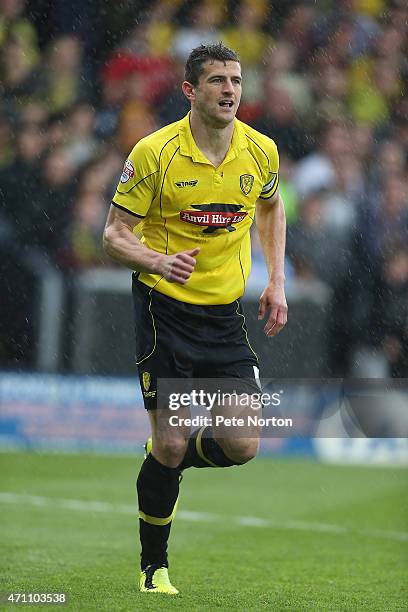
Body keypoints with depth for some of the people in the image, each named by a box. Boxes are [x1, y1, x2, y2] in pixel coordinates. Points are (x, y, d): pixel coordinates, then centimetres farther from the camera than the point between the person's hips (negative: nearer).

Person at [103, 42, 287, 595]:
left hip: (226, 313, 4)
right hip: (165, 307, -4)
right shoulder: (155, 152, -13)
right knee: (171, 442, -7)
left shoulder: (260, 150, -2)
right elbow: (115, 235, -9)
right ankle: (154, 566, 14)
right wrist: (157, 261, -29)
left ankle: (166, 461, 29)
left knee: (243, 446, -5)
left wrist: (276, 281, 12)